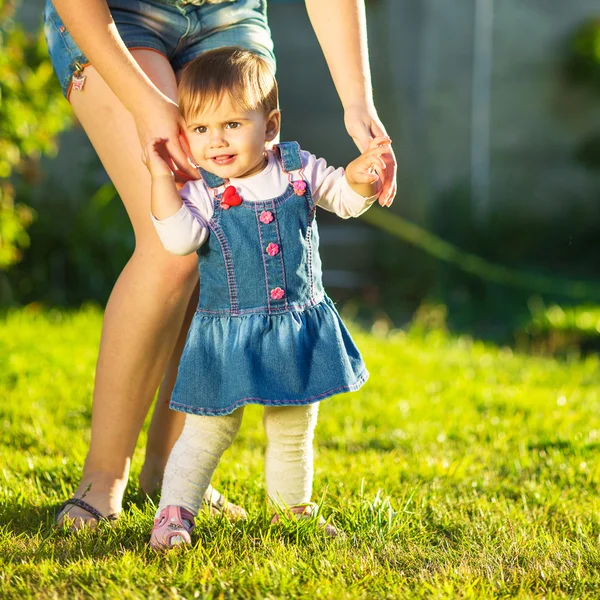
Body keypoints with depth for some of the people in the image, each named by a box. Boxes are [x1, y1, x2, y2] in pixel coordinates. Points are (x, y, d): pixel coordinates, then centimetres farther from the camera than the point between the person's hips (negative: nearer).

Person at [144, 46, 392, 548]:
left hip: (300, 328, 3)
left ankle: (293, 507, 35)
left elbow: (346, 198, 9)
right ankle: (174, 511, 14)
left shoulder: (298, 170, -1)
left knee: (294, 430, 17)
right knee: (209, 429, 2)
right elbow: (180, 237, -26)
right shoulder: (201, 191, -10)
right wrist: (161, 177, -28)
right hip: (228, 336, -3)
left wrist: (363, 173, -12)